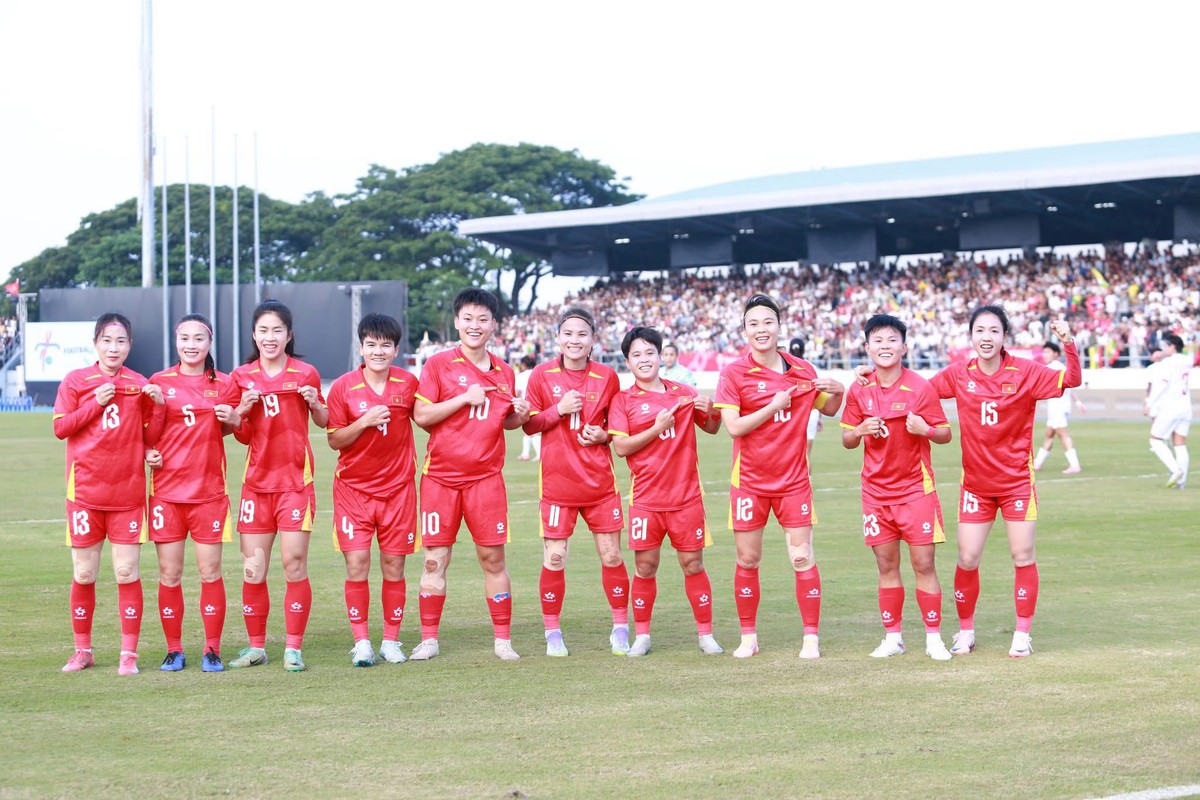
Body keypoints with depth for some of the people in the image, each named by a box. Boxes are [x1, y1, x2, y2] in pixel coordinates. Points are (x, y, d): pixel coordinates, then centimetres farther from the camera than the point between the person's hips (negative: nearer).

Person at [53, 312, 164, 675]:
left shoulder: (141, 386, 5)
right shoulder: (76, 381, 2)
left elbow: (151, 438, 6)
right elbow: (61, 427, -4)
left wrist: (157, 406, -10)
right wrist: (96, 403, -12)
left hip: (128, 492, 0)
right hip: (85, 491, 0)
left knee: (127, 573, -2)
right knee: (83, 575, 5)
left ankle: (128, 654, 4)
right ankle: (82, 650, 19)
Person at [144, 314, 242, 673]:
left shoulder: (224, 385, 5)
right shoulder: (158, 382, 4)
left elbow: (234, 430, 15)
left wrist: (234, 420, -8)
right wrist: (147, 453, -9)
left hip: (209, 491, 0)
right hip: (167, 490, 0)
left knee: (210, 572, -1)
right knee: (169, 574, 1)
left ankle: (212, 650, 7)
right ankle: (174, 650, 11)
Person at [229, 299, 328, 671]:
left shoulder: (305, 373, 0)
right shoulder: (242, 377, 5)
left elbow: (323, 422, 12)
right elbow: (242, 437, 11)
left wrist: (315, 403, -9)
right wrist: (242, 410, -9)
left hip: (295, 480, -2)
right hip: (256, 481, 3)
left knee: (294, 564, -7)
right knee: (252, 568, 2)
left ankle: (294, 649, 0)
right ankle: (256, 647, 12)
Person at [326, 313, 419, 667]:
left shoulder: (408, 383, 0)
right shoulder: (343, 387, -5)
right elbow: (334, 440, -4)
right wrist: (364, 423, -19)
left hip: (397, 488, 1)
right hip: (354, 488, -1)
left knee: (394, 566, 4)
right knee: (357, 565, -6)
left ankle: (391, 641, 13)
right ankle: (361, 642, 1)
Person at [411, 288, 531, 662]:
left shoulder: (503, 372, 9)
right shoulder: (438, 364, -2)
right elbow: (421, 415, -9)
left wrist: (520, 415, -1)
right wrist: (466, 398, -14)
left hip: (486, 477, 2)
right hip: (440, 476, -2)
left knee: (493, 557, 2)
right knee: (435, 559, 2)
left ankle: (503, 640, 10)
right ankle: (429, 638, 11)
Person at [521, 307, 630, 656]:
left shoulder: (607, 377, 2)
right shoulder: (542, 375, -1)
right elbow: (529, 424, 1)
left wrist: (604, 435, -8)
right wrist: (559, 409, -14)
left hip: (600, 481, 1)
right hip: (557, 481, -1)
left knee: (612, 555, 3)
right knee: (554, 558, -3)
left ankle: (620, 629, 16)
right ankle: (552, 633, 10)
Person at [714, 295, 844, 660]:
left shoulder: (802, 371, 3)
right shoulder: (734, 373, -5)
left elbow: (828, 409, 18)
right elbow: (733, 426, -14)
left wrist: (837, 392, -2)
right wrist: (774, 406, -16)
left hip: (793, 480, 1)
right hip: (749, 482, -1)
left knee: (803, 558, -2)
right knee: (747, 561, 4)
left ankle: (811, 637, 4)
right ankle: (748, 637, 16)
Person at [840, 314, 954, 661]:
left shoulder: (920, 387, -7)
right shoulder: (859, 391, 2)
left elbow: (945, 434, -2)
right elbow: (847, 440, 9)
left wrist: (925, 429, -23)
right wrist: (861, 430, -12)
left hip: (916, 487, -3)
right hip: (876, 490, 3)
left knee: (923, 564, -3)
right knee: (886, 565, 7)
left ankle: (934, 638, 4)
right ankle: (893, 637, 15)